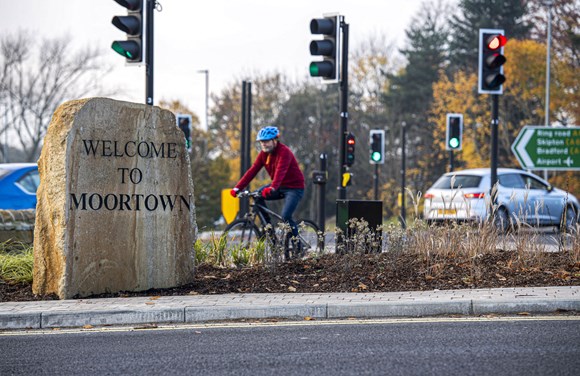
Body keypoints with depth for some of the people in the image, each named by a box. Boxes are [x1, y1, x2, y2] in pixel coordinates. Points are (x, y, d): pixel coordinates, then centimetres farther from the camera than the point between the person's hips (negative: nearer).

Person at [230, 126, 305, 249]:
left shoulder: (284, 152, -22)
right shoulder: (264, 154, 0)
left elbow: (280, 171, -39)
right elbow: (252, 170, -6)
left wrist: (272, 188, -55)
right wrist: (237, 188, -16)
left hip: (294, 187, -7)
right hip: (280, 187, 7)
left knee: (286, 217, -24)